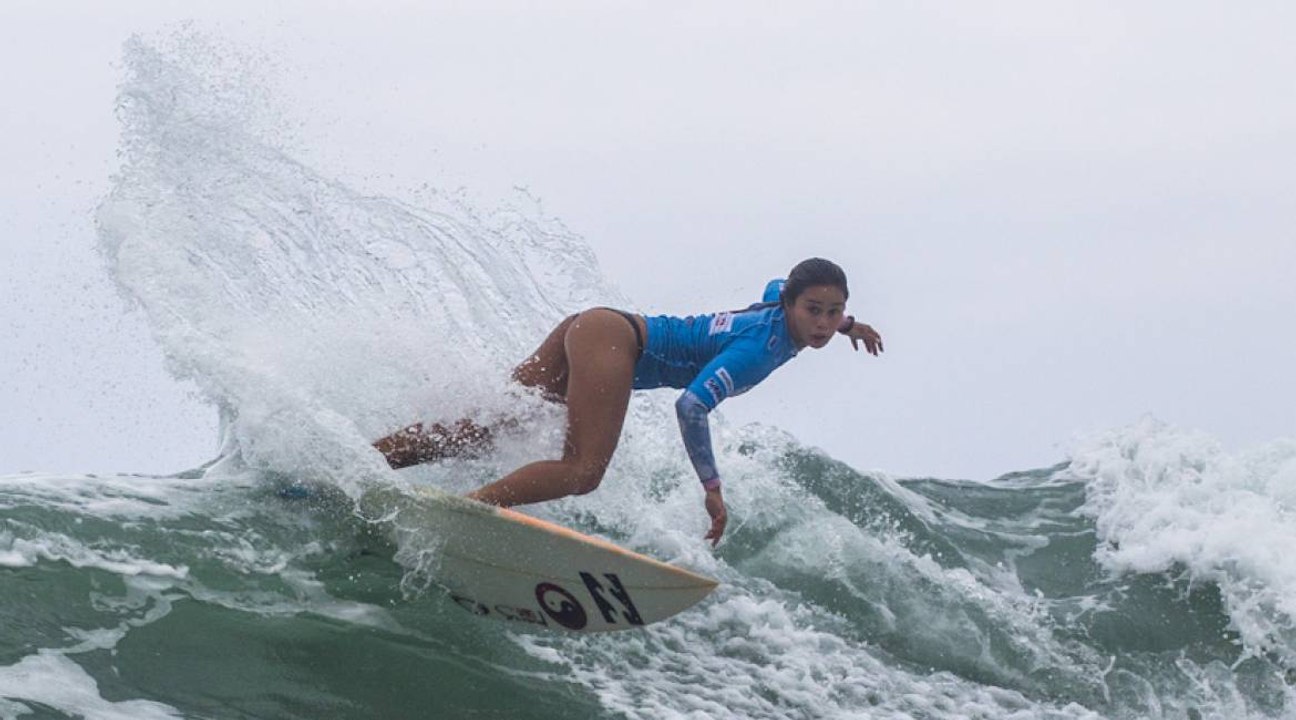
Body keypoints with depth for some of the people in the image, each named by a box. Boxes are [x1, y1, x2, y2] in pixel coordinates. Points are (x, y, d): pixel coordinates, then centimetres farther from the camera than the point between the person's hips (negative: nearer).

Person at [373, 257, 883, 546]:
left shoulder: (779, 306, 5)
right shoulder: (762, 346, -22)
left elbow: (776, 286, 33)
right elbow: (691, 406, -32)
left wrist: (845, 325, 34)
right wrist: (711, 489, -30)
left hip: (591, 329, 9)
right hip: (611, 337, -9)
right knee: (583, 471, -23)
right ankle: (469, 506, -31)